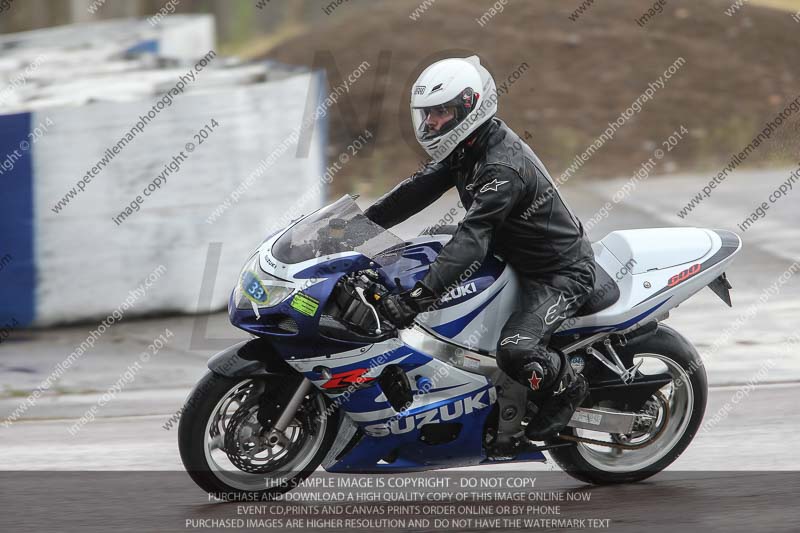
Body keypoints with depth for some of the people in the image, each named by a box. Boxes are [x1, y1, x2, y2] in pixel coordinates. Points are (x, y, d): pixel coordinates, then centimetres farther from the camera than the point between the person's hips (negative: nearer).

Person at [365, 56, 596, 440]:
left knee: (514, 352, -31)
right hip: (516, 259, 11)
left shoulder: (503, 167, -29)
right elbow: (418, 190, 7)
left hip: (561, 275, -11)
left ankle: (566, 387, 1)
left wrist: (418, 296, -46)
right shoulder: (468, 149, 1)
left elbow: (473, 236, -38)